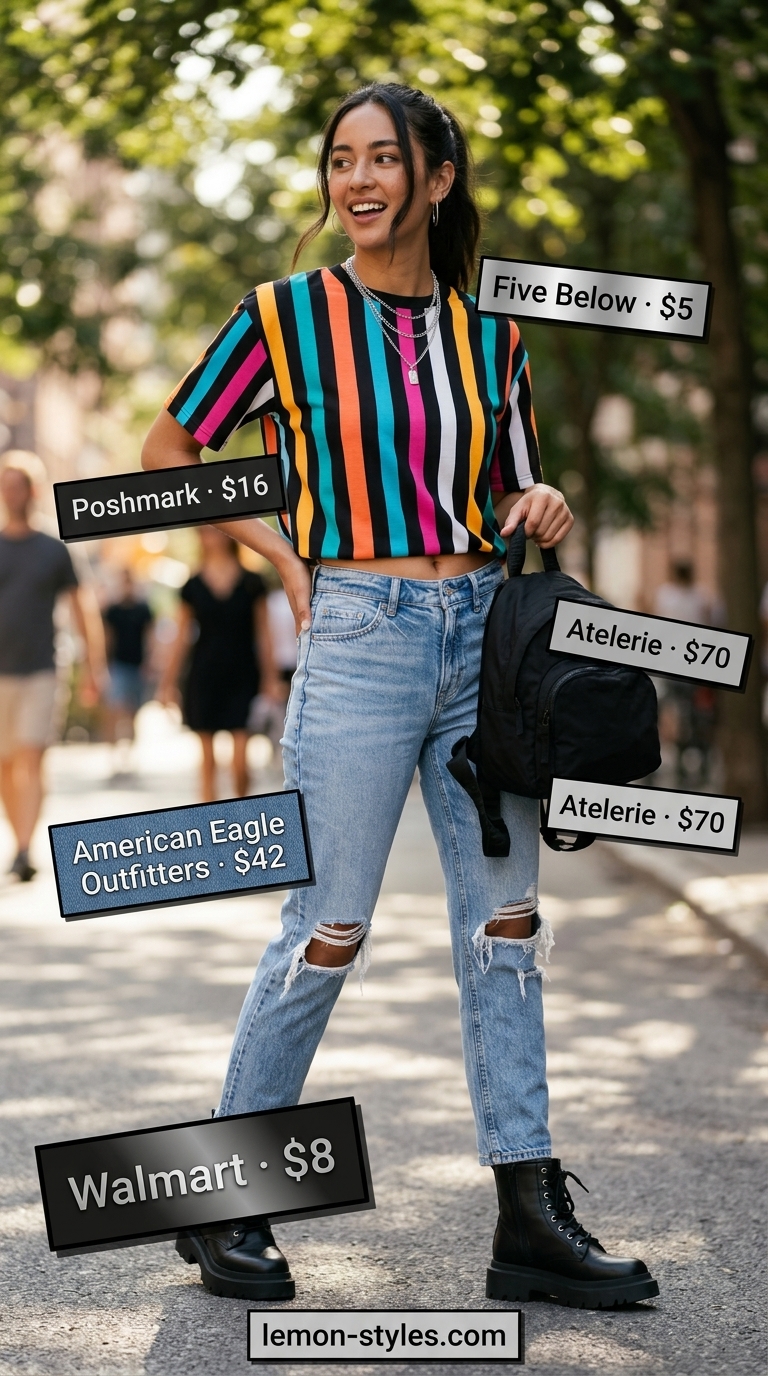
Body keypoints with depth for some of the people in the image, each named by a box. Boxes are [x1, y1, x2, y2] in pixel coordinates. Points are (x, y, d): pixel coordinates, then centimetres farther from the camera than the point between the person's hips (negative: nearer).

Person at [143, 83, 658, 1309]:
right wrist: (284, 558, -3)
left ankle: (531, 1218, 12)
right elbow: (168, 454, 5)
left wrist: (541, 511, -2)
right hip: (361, 638, -4)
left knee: (506, 928, 5)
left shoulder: (488, 335, 10)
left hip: (484, 634, 5)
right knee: (329, 933, -2)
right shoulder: (288, 314, -1)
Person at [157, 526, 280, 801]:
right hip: (204, 678, 1)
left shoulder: (252, 584, 2)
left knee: (240, 759, -8)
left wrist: (271, 680, 0)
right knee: (207, 758, 3)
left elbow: (263, 635, 4)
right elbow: (182, 638, 9)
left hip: (242, 678, -1)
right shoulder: (193, 587, 5)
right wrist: (168, 682, 6)